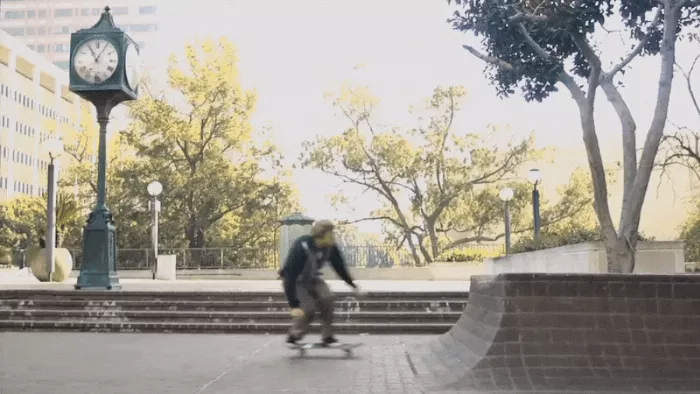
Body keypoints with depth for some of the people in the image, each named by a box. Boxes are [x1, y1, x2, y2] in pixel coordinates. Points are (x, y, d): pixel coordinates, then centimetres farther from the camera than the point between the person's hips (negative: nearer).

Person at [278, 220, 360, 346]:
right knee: (308, 309, -21)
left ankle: (327, 337, -8)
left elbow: (339, 266, 0)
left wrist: (352, 284, 4)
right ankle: (293, 336, 5)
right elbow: (290, 276, -35)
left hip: (313, 278, 5)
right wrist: (294, 305, -38)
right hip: (296, 281, -5)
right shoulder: (300, 248, -36)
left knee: (327, 298, -20)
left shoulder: (331, 246, -19)